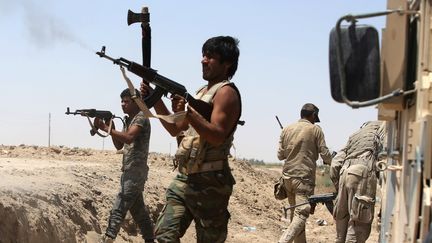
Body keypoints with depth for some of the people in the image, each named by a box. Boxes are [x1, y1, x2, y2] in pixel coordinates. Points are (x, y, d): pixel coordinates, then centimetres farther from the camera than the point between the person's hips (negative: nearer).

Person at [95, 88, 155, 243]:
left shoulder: (141, 118, -9)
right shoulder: (128, 121, 18)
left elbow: (129, 137, -25)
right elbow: (119, 145, 17)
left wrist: (105, 128, -22)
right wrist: (112, 127, 3)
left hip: (136, 171, -9)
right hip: (128, 171, 9)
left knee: (118, 209, -15)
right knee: (138, 209, 13)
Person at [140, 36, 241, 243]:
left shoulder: (226, 92, -8)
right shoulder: (203, 92, 20)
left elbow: (217, 136, -20)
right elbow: (175, 129, 23)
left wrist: (189, 113, -29)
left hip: (209, 184, -8)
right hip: (184, 179, 8)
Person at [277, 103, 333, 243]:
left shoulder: (287, 130, 10)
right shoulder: (315, 130, -2)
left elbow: (280, 155, 11)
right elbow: (325, 154, -1)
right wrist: (330, 161, 20)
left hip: (287, 176, 6)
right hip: (304, 177, -6)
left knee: (295, 213, 15)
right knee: (301, 214, -10)